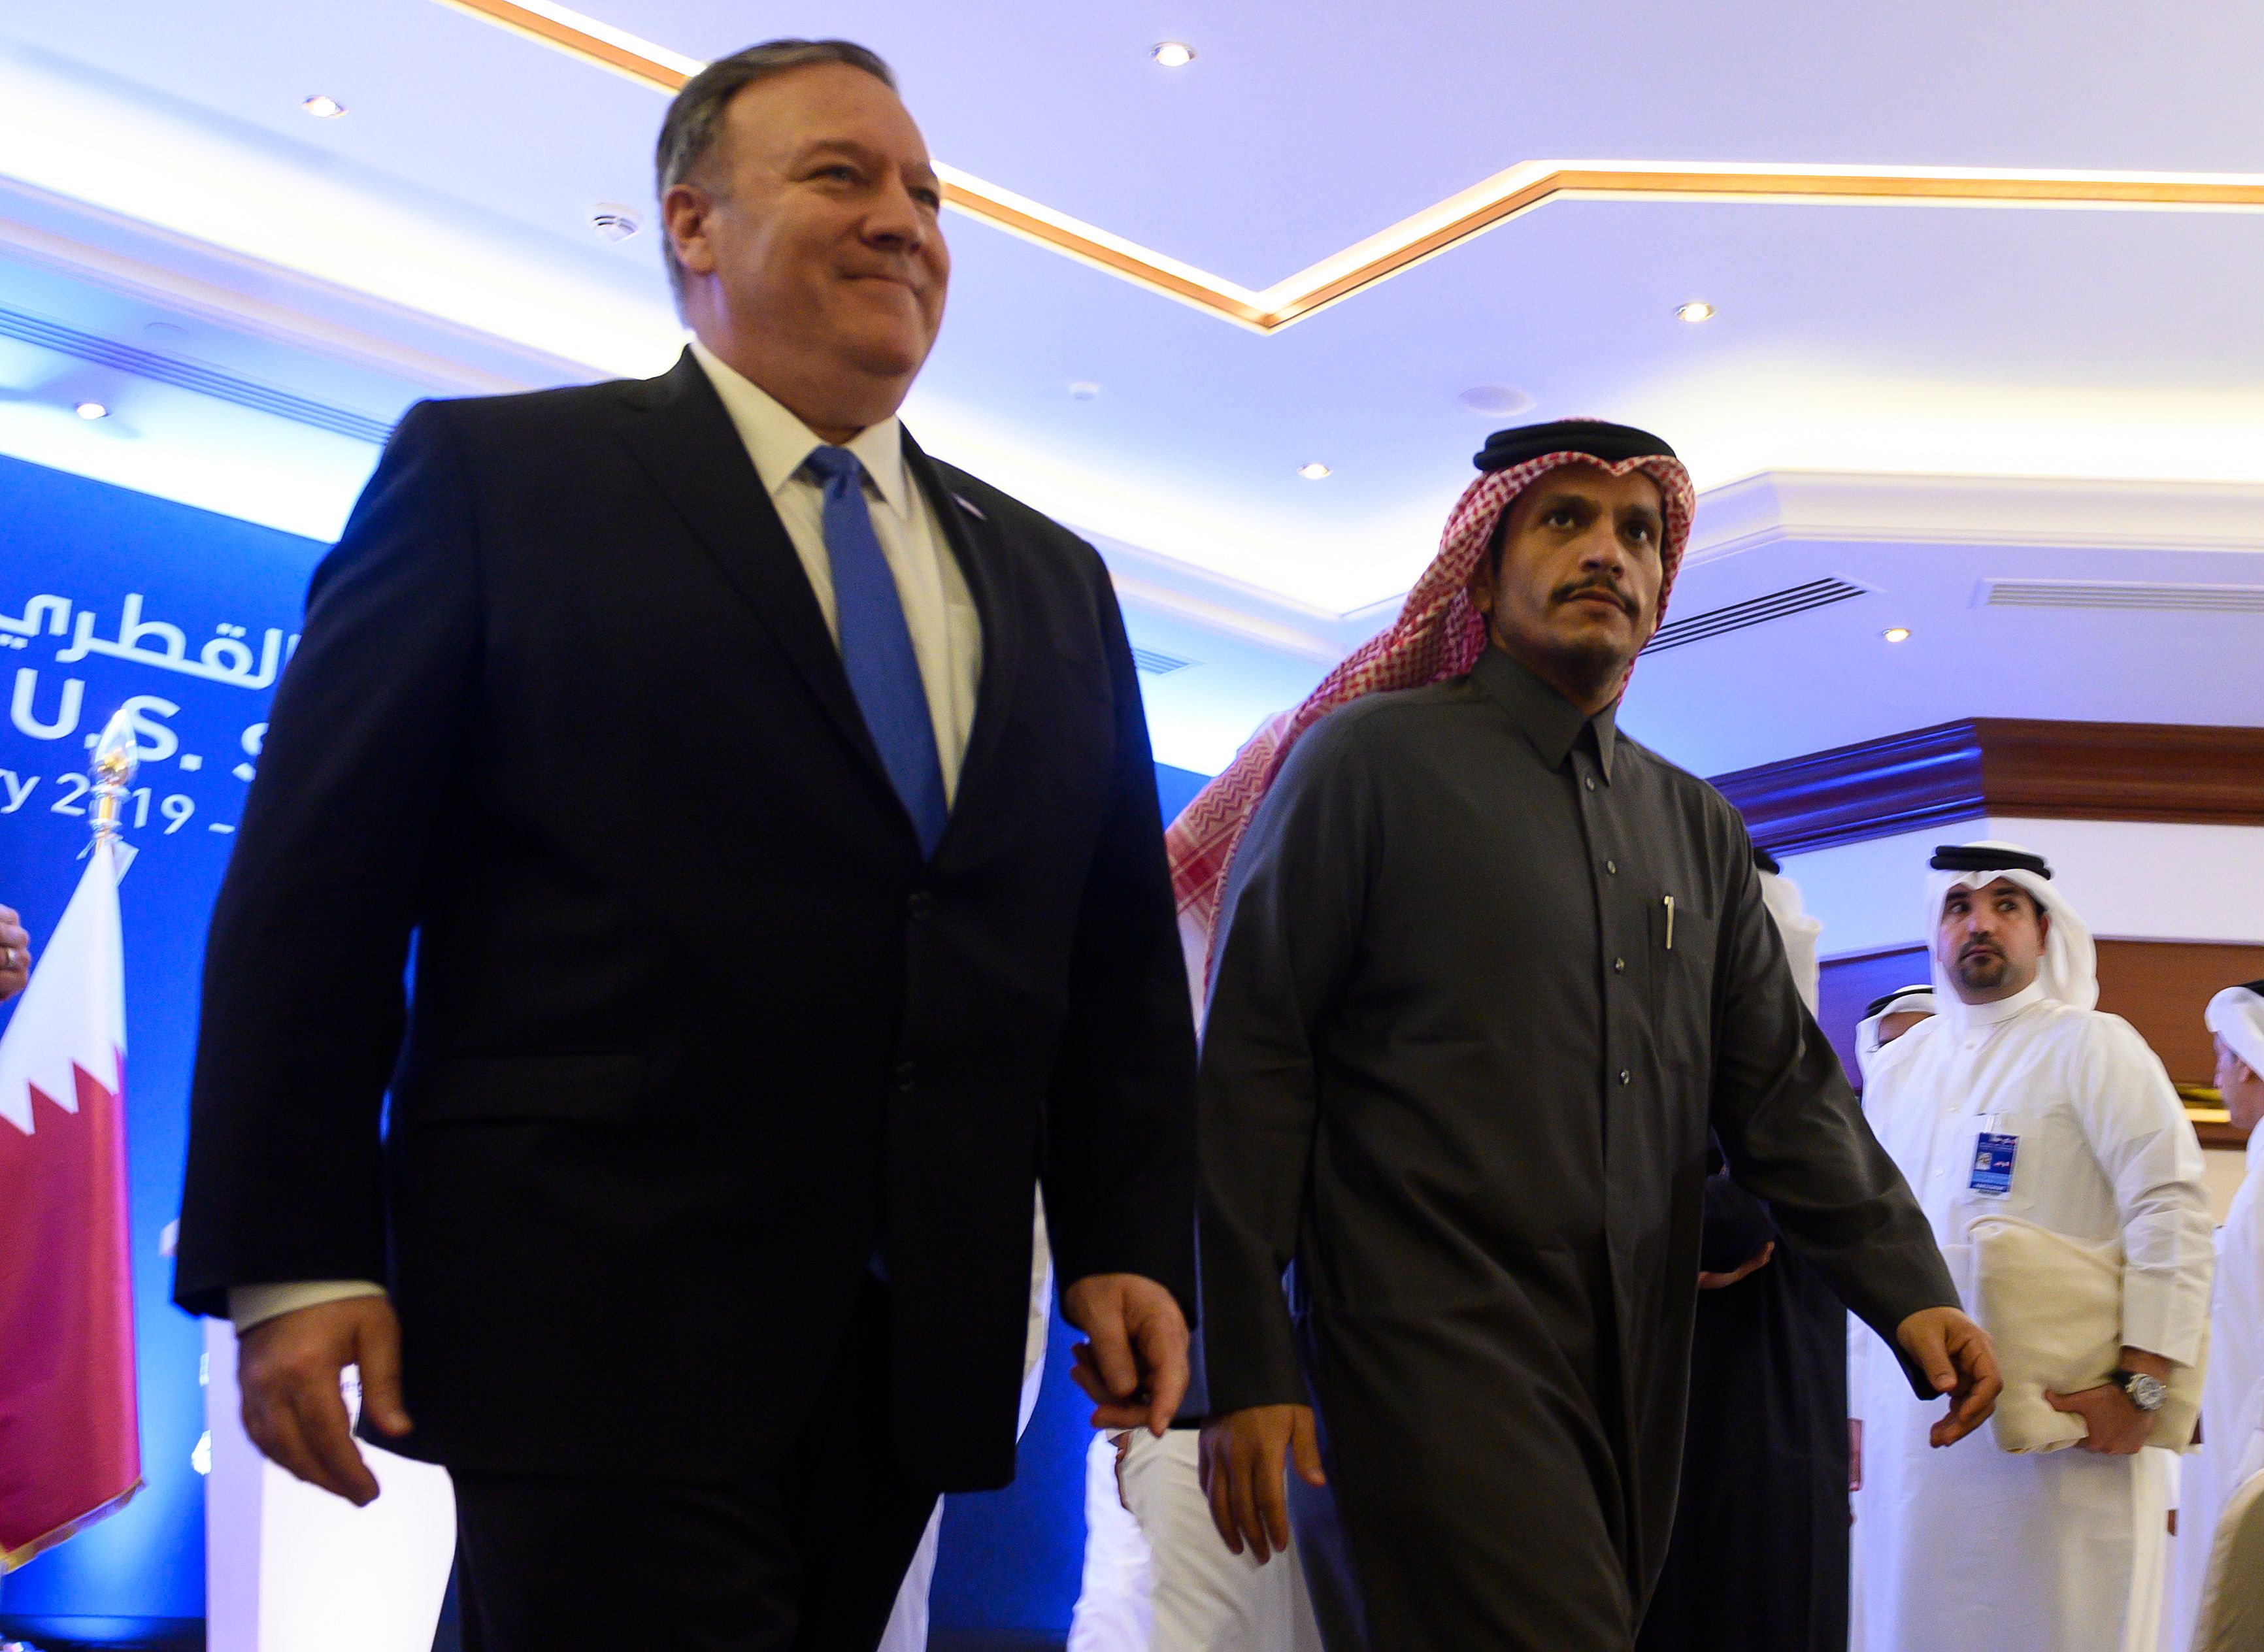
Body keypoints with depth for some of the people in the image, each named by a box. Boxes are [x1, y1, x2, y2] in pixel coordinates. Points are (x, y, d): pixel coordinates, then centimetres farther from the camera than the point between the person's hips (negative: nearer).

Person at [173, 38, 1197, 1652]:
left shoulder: (1052, 578, 15)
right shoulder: (495, 477, 1)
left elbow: (1121, 954, 15)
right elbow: (315, 884, -4)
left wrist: (1130, 1244, 6)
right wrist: (295, 1261, -9)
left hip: (922, 1345, 5)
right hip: (601, 1327, -5)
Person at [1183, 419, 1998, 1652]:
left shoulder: (1699, 827, 17)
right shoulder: (1368, 757, -1)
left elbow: (1782, 1084, 14)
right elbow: (1249, 1065, -5)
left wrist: (1907, 1288, -1)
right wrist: (1243, 1366, -10)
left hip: (1633, 1372, 6)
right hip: (1430, 1351, -6)